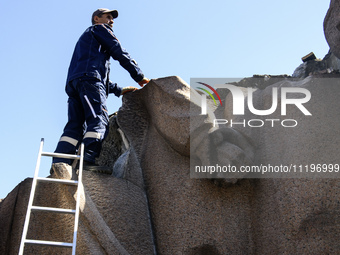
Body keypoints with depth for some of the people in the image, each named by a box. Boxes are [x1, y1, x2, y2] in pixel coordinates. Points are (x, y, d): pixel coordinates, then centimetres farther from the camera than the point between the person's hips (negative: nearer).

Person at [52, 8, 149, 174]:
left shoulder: (84, 38, 43)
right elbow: (119, 53, 6)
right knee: (99, 120, -20)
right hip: (88, 78, -8)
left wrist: (118, 90, 34)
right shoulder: (99, 29, 18)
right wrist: (139, 76, 12)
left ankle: (59, 161, -23)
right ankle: (89, 159, -37)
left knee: (75, 125, -6)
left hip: (72, 82, 8)